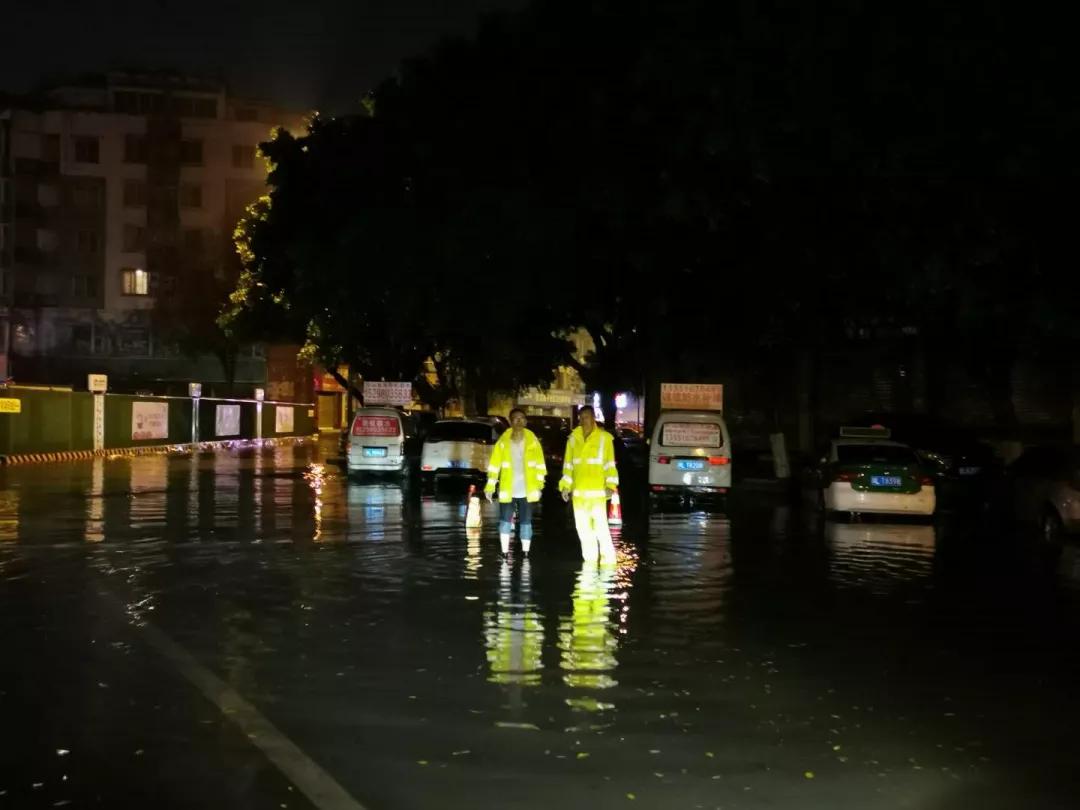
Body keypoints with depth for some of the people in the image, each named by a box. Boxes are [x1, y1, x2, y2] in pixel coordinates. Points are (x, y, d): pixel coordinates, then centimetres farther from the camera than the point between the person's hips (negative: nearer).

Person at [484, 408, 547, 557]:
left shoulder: (532, 439, 0)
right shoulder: (503, 440, -3)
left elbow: (540, 463, 3)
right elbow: (494, 464, -3)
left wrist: (539, 485, -2)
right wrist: (490, 486, -7)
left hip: (527, 490, 1)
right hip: (507, 490, -1)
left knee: (526, 522, 7)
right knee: (505, 521, 0)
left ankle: (525, 554, 15)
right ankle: (505, 553, 8)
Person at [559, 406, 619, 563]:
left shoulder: (604, 437, -2)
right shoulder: (573, 438, 8)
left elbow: (609, 463, -3)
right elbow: (568, 464, 11)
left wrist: (610, 485, -12)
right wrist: (565, 485, 5)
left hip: (597, 490, -4)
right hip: (578, 490, 4)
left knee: (600, 526, -9)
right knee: (583, 527, 9)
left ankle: (608, 558, 1)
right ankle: (590, 558, 19)